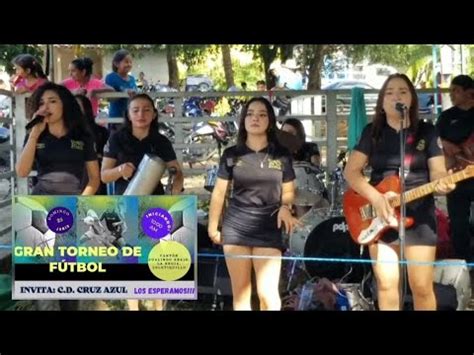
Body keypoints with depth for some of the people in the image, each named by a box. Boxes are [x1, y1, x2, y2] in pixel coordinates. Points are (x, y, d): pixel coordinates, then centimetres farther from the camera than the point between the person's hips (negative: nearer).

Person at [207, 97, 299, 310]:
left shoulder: (281, 156, 3)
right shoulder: (231, 154, 4)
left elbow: (288, 191, 11)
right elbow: (219, 192, 10)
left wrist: (285, 207, -10)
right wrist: (212, 226, 11)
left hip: (268, 229, -1)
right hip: (235, 228, 1)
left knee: (268, 293, -10)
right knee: (240, 292, 5)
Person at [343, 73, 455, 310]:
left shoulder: (427, 131, 3)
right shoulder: (372, 131, 4)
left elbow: (437, 171, -1)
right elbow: (351, 171, 0)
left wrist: (442, 183, -25)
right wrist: (375, 198, -15)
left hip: (418, 214, -1)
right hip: (380, 214, 1)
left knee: (421, 286, -4)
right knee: (386, 285, 3)